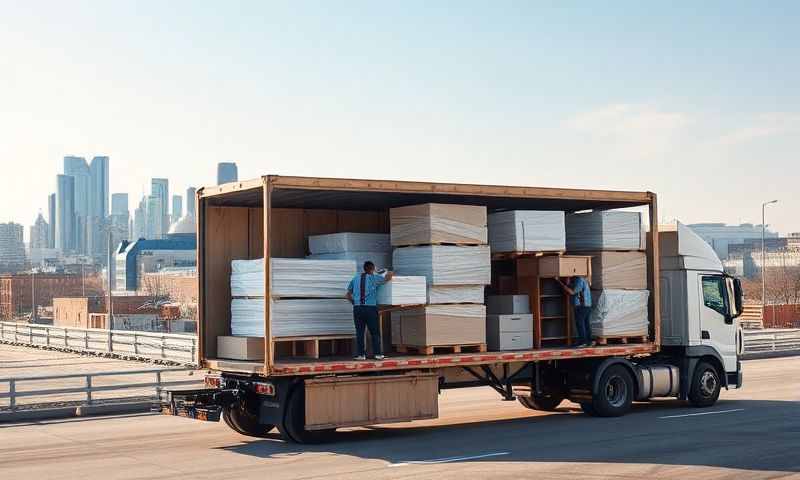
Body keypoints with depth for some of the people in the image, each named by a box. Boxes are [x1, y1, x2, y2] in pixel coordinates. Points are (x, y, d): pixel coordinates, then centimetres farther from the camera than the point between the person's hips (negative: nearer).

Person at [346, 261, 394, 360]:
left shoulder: (355, 278, 13)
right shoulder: (374, 278, 2)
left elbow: (348, 295, 16)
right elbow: (388, 278, 7)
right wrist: (389, 274, 28)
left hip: (357, 308, 3)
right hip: (370, 307, -3)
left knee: (360, 332, 5)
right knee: (375, 332, 4)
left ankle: (360, 354, 2)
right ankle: (378, 354, 3)